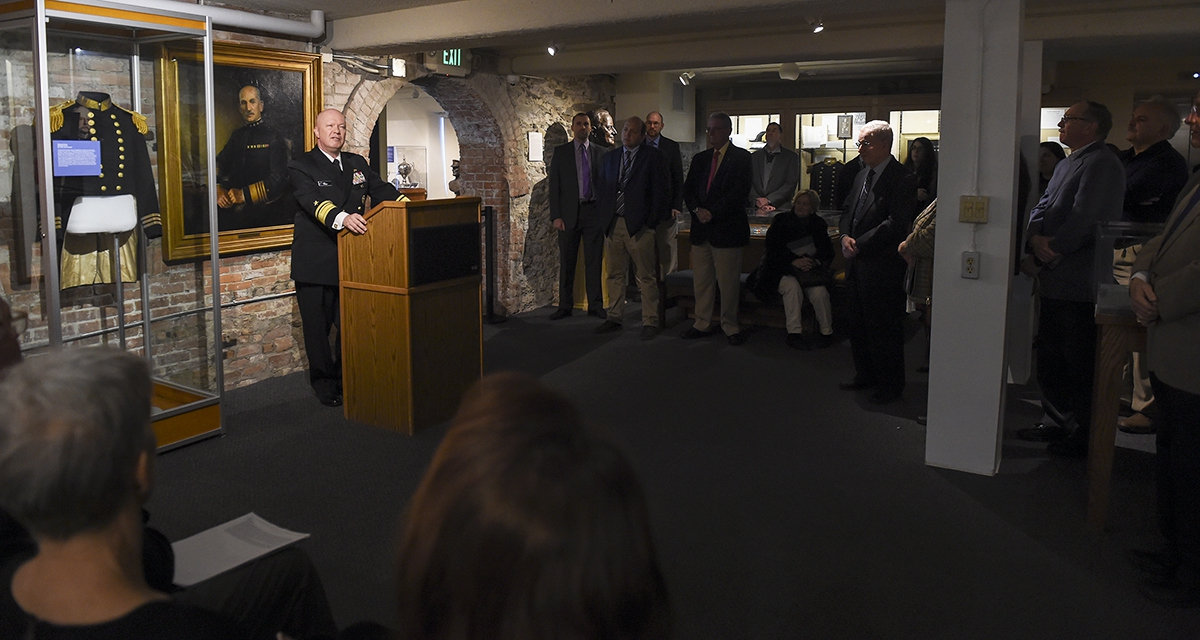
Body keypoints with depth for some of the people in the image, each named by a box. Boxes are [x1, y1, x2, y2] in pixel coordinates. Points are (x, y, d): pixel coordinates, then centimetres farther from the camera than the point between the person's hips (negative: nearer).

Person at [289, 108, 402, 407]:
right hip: (315, 264, -5)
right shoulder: (301, 167, -5)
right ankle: (324, 383, 19)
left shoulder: (358, 163, 14)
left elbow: (381, 190, 8)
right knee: (318, 326, 5)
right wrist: (342, 218, -41)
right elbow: (314, 202, -22)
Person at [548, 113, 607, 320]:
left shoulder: (601, 153, 9)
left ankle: (595, 305, 12)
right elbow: (554, 186, 2)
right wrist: (556, 216, -6)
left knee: (594, 261, 4)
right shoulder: (560, 152, 6)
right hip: (569, 213, -1)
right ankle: (565, 306, 13)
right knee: (567, 262, 4)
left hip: (594, 212, 1)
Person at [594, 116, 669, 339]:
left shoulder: (653, 157, -1)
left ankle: (650, 322, 7)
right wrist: (603, 217, 8)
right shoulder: (609, 157, 14)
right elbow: (601, 189, 18)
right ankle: (614, 318, 21)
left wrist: (650, 223, -9)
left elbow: (659, 193, -4)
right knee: (614, 275, 12)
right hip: (613, 225, 5)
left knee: (646, 277, -1)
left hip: (639, 226, -5)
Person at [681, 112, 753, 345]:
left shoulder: (741, 157, -2)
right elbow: (688, 189, 12)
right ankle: (703, 323, 19)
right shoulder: (700, 158, 16)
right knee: (701, 280, 9)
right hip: (701, 229, 5)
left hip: (727, 229, -5)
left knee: (728, 282, -1)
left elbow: (740, 192, -12)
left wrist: (712, 212, -15)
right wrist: (697, 210, -7)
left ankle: (730, 326, 11)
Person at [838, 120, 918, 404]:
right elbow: (848, 210, 19)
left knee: (884, 327, 2)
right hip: (858, 264, 8)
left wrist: (859, 244, -18)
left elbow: (895, 223, -21)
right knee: (859, 324, 17)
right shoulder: (862, 175, 13)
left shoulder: (902, 179, -14)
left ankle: (890, 385, 15)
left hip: (883, 266, -8)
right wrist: (845, 236, -1)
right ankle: (865, 375, 33)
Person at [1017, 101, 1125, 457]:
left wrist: (1049, 253, -11)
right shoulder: (1066, 165, 19)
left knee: (1080, 366, 0)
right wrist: (1036, 238, -6)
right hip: (1053, 281, 10)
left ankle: (1087, 436, 12)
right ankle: (1061, 422, 29)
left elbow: (1084, 220, -19)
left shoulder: (1102, 164, -12)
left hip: (1078, 284, -9)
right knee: (1050, 360, 16)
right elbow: (1042, 208, 14)